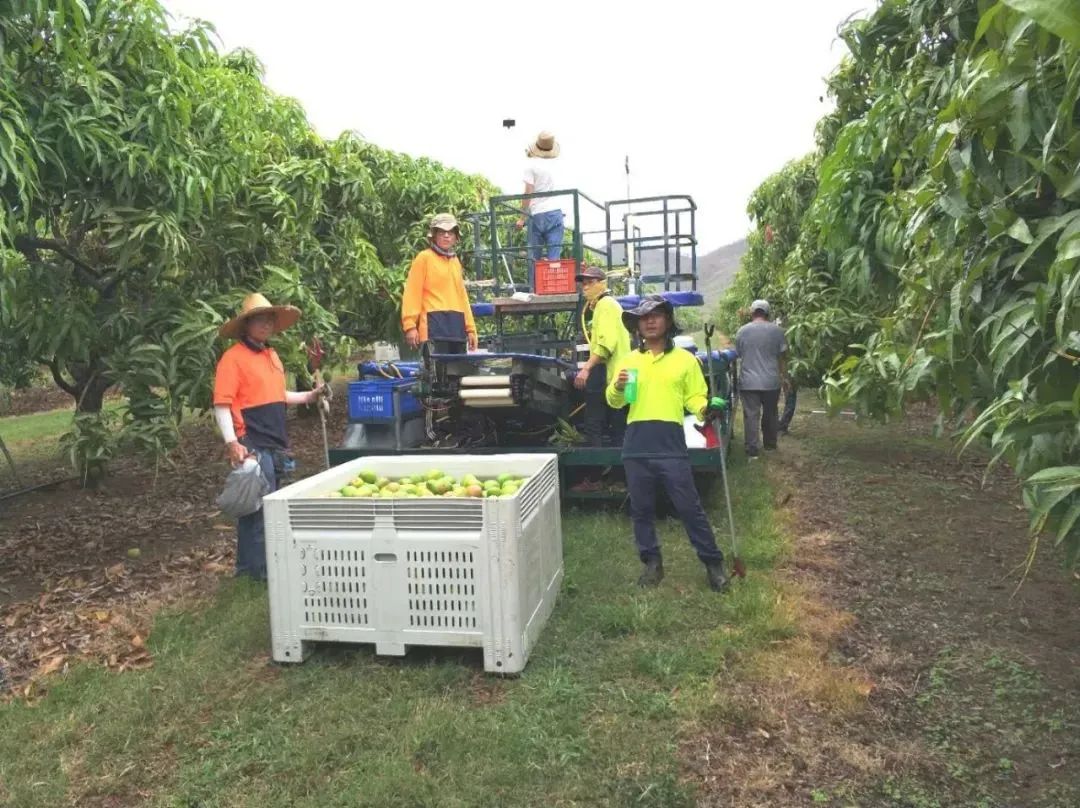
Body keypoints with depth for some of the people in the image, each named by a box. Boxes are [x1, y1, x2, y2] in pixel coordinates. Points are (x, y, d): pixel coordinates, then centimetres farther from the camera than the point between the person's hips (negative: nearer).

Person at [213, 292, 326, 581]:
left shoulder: (272, 355, 15)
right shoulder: (233, 357, -9)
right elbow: (222, 405, -14)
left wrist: (308, 396, 15)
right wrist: (232, 443, -22)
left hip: (275, 445, 9)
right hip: (252, 446, -9)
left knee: (267, 506, 14)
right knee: (259, 508, -5)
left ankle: (248, 566, 26)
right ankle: (259, 569, 4)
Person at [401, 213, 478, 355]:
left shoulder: (455, 261, 21)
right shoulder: (424, 258, 2)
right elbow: (412, 293, -5)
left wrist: (470, 328, 19)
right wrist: (410, 325, -14)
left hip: (457, 326, 7)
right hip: (435, 324, -7)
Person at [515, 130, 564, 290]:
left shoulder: (531, 165, -4)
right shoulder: (555, 164, 9)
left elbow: (528, 193, -8)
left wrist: (522, 218, -2)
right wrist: (532, 156, 29)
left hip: (537, 214, -3)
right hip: (555, 212, 3)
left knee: (534, 257, 5)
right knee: (554, 256, 1)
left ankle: (534, 290, 6)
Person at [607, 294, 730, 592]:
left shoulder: (685, 359, 6)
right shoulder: (629, 360, 13)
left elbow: (694, 397, 3)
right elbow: (614, 402, 14)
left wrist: (705, 409, -19)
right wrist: (618, 386, -8)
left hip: (671, 444, -3)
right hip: (636, 446, 3)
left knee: (690, 508, 0)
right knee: (641, 509, 11)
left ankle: (713, 564, 13)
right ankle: (652, 563, 25)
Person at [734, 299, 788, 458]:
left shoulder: (742, 331, 0)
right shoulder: (776, 330, -2)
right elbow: (783, 356, 1)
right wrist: (784, 377, 11)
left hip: (748, 382, -1)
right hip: (771, 381, 1)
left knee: (751, 415, 0)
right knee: (770, 414, 17)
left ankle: (752, 450, -1)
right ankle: (770, 444, 30)